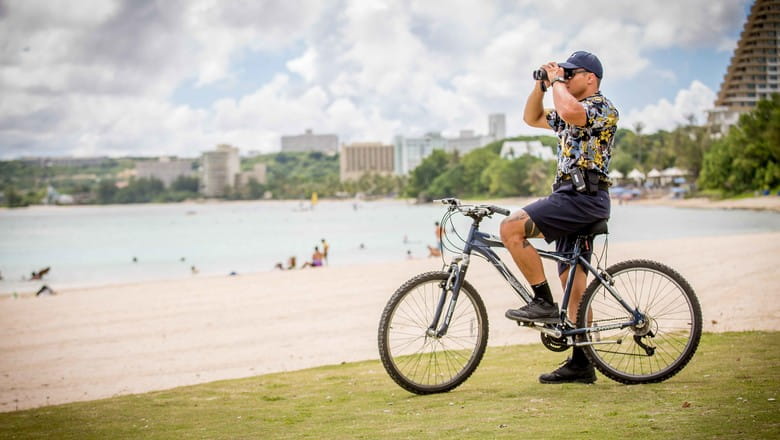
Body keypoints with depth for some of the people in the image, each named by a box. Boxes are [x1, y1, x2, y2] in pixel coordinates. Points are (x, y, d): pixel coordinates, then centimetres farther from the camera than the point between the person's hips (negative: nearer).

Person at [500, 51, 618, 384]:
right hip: (571, 200, 10)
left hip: (584, 198, -10)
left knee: (511, 227, -22)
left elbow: (569, 111, -28)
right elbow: (532, 118, 32)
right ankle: (580, 364, 8)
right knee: (573, 283, 7)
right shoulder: (571, 114, 24)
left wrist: (557, 81, -12)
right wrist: (542, 85, 18)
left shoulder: (602, 107, -7)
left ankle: (544, 303, -16)